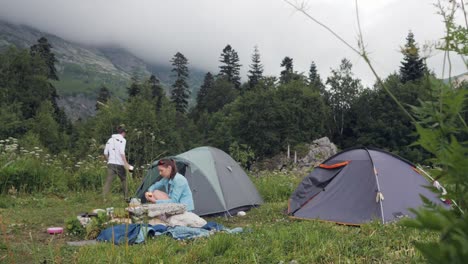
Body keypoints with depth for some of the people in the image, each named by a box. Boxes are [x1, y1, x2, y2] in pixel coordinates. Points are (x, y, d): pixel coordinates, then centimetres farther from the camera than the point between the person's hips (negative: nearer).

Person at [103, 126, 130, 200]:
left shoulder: (110, 139, 15)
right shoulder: (122, 140, -2)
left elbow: (105, 153, 13)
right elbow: (122, 152, -14)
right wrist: (125, 163, -16)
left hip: (111, 163, 4)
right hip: (120, 164, -4)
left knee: (108, 180, -1)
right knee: (124, 180, 12)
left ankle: (103, 197, -12)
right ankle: (126, 196, 15)